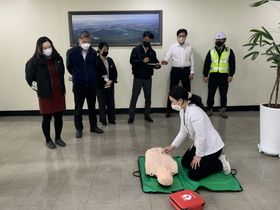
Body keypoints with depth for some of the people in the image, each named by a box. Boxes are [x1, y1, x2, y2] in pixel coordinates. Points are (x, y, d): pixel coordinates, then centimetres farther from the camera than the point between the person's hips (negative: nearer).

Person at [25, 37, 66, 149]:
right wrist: (37, 87, 1)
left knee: (59, 117, 12)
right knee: (47, 118, 8)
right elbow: (29, 77, -2)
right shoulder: (35, 61, -13)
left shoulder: (58, 58, 0)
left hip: (59, 92, 4)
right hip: (45, 94, -4)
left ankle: (58, 138, 30)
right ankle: (48, 140, 26)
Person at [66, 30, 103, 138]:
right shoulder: (71, 52, -9)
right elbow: (69, 67, 5)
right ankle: (79, 129, 20)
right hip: (78, 85, -2)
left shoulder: (93, 52, -3)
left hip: (92, 84, 2)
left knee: (92, 106, 13)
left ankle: (93, 126, 27)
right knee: (78, 108, 7)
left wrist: (92, 76, 9)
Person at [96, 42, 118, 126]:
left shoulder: (110, 60, 10)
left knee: (111, 103, 9)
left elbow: (115, 72, 7)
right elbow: (96, 74, -12)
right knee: (102, 103, 4)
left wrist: (111, 81, -8)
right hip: (101, 86, -5)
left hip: (110, 85, 5)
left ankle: (111, 119, 20)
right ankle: (103, 120, 14)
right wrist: (104, 83, -14)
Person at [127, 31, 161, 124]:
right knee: (134, 97, 2)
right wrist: (142, 61, -25)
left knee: (148, 97, 10)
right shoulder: (136, 50, -1)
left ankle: (147, 115, 24)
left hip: (148, 78, 3)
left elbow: (155, 62, 12)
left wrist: (157, 65, -12)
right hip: (138, 77, -3)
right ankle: (131, 116, 11)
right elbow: (132, 61, -11)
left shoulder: (152, 52, 9)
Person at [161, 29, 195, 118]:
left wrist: (192, 72, 1)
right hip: (175, 70, -1)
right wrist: (165, 61, -32)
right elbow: (167, 57, -8)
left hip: (186, 70, 2)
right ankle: (168, 110, 13)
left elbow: (192, 60, 5)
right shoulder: (172, 47, 0)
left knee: (187, 90, 10)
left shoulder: (189, 47, 4)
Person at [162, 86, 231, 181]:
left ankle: (221, 164, 8)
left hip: (211, 146, -9)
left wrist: (198, 155, -16)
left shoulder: (194, 113, -34)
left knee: (194, 175, -5)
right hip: (200, 144, 9)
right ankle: (211, 160, 24)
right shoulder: (183, 110, -4)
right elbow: (183, 131, 7)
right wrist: (172, 146, 4)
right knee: (185, 163, 20)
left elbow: (202, 137, -29)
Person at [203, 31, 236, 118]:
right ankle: (209, 109, 19)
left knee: (223, 94, 5)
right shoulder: (211, 51, 7)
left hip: (224, 77, -1)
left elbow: (232, 64, 2)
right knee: (211, 94, 6)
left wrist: (230, 75, -7)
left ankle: (223, 110, 15)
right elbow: (206, 64, 5)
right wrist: (205, 75, -1)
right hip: (213, 76, 1)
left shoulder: (229, 51, 5)